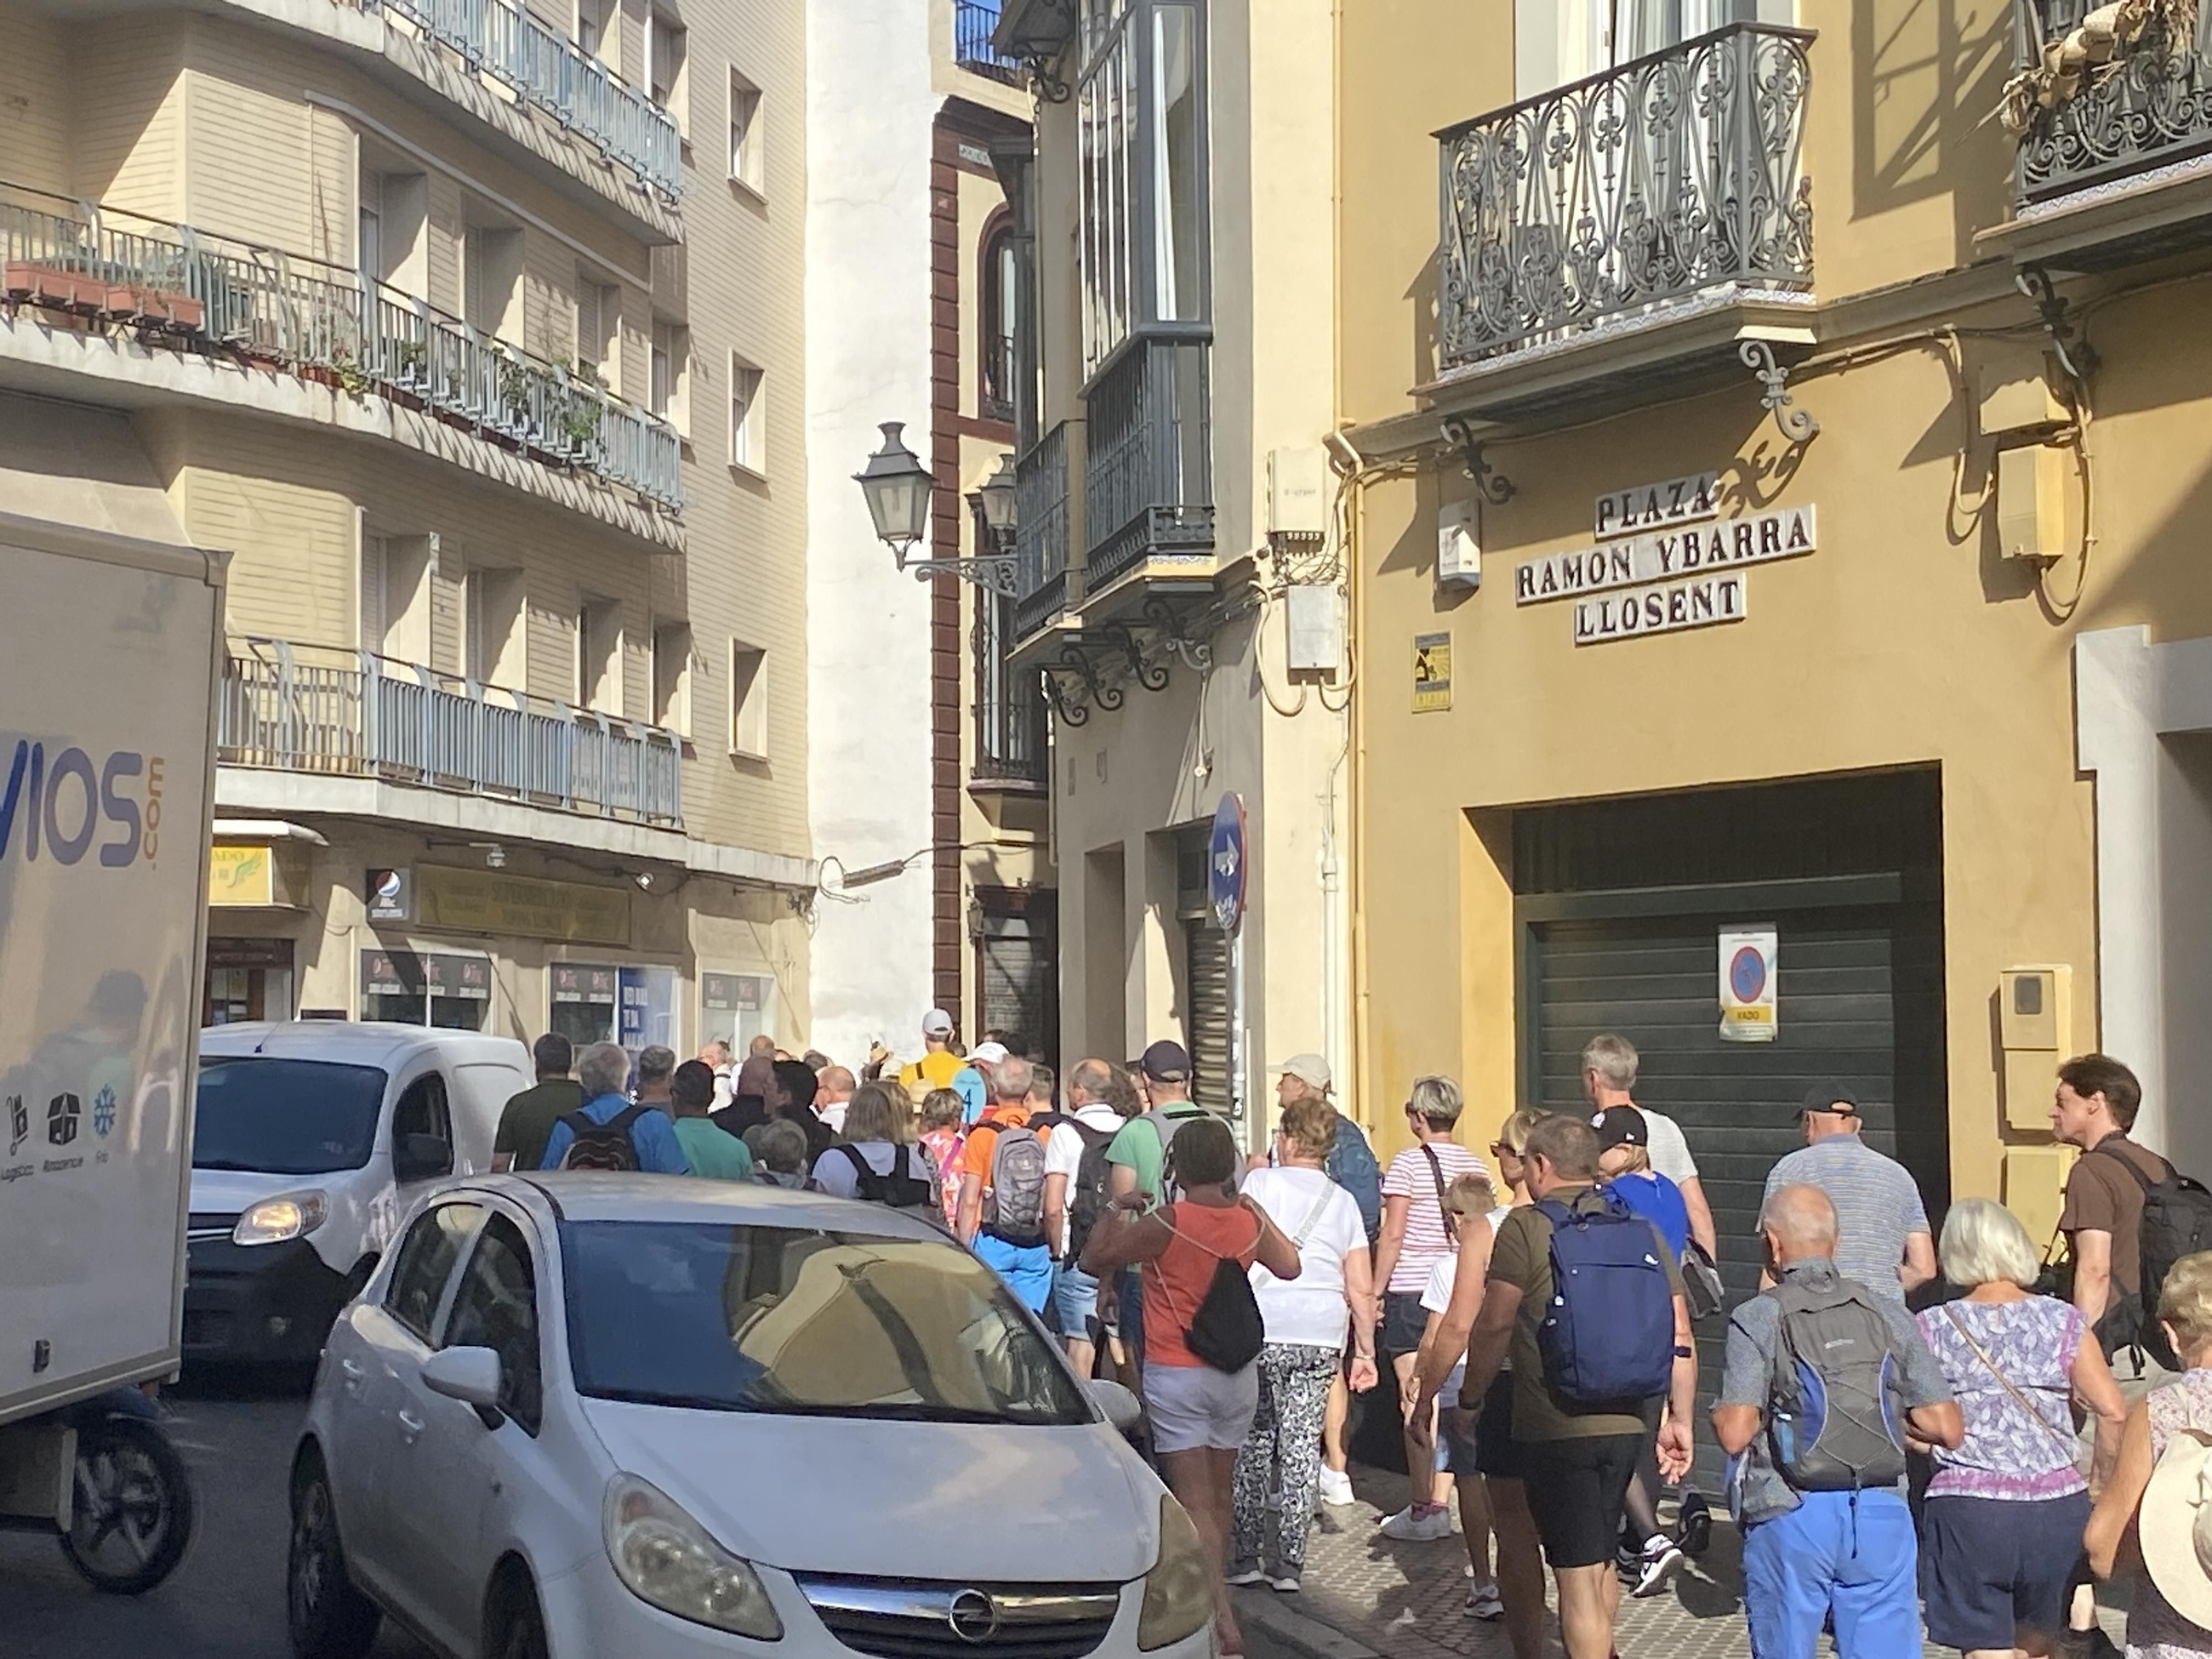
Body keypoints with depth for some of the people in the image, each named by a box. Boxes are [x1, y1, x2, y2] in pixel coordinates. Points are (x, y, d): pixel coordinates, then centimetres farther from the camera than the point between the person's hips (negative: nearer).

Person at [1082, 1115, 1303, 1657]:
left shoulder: (1166, 1224, -17)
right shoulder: (1250, 1222, -3)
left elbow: (1092, 1260, -7)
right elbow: (1290, 1266, 17)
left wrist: (1119, 1211, 7)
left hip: (1177, 1377, -5)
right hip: (1237, 1374, 5)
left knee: (1194, 1502, -6)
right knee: (1220, 1495, 17)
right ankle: (1211, 1598, 28)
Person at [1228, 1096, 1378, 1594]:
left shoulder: (1259, 1183, 0)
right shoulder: (1343, 1202, 11)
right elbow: (1361, 1290, 8)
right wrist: (1365, 1352, 14)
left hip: (1261, 1331, -3)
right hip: (1322, 1338, 3)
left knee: (1254, 1442, 8)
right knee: (1302, 1445, 5)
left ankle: (1246, 1555, 10)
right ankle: (1288, 1561, 5)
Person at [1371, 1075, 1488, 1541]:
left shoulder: (1407, 1164, -8)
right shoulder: (1475, 1166, 7)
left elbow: (1393, 1235, -9)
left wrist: (1376, 1290, -3)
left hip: (1411, 1291, -5)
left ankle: (1423, 1508, 0)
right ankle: (1441, 1502, 9)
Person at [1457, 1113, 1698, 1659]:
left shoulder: (1526, 1228, -9)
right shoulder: (1642, 1230, 8)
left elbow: (1493, 1325, -12)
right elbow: (1680, 1337, 7)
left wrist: (1471, 1396, 2)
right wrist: (1679, 1420, 14)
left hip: (1556, 1431, -6)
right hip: (1627, 1425, 6)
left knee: (1577, 1573, -2)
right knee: (1600, 1558, 24)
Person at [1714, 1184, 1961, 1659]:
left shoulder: (1756, 1318, -3)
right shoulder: (1888, 1314, 7)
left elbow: (1734, 1433, -13)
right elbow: (1948, 1428, 4)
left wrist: (1719, 1417, 10)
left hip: (1789, 1518, -2)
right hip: (1881, 1513, 3)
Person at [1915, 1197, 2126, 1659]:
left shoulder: (1932, 1329, -2)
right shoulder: (2062, 1321, 1)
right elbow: (2113, 1411, -4)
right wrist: (2103, 1476, 11)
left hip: (1967, 1511, -2)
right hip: (2058, 1508, 2)